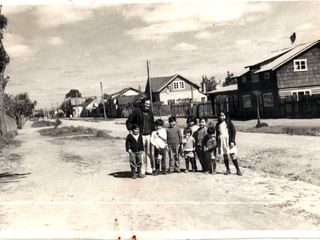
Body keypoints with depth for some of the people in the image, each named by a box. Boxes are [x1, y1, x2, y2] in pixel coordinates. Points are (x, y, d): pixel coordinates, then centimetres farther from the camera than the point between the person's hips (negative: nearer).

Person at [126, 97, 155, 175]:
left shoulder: (150, 112, 12)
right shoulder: (137, 112, -6)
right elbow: (128, 121, 1)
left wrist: (153, 131, 16)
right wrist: (131, 130, -7)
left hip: (149, 135, 5)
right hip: (140, 135, -5)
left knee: (149, 152, 6)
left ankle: (149, 169, 15)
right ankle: (142, 170, 4)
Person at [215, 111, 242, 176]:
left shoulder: (229, 123, 1)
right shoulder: (218, 125, 13)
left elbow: (233, 131, -3)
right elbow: (217, 134, 17)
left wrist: (232, 141, -11)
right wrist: (217, 143, 11)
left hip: (228, 141, -4)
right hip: (221, 141, 4)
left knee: (233, 155, -8)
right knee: (225, 156, 6)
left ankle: (238, 170, -1)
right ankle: (228, 170, 16)